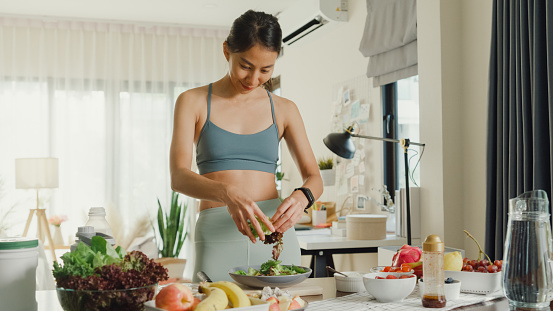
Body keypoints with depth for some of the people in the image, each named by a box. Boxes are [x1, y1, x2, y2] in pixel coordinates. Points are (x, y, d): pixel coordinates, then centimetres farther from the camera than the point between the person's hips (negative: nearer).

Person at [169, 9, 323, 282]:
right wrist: (227, 193, -27)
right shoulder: (193, 102, 4)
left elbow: (314, 178, 9)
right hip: (217, 235, -2)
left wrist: (302, 197, -15)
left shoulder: (283, 110, 11)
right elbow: (178, 176, -8)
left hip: (275, 229, 2)